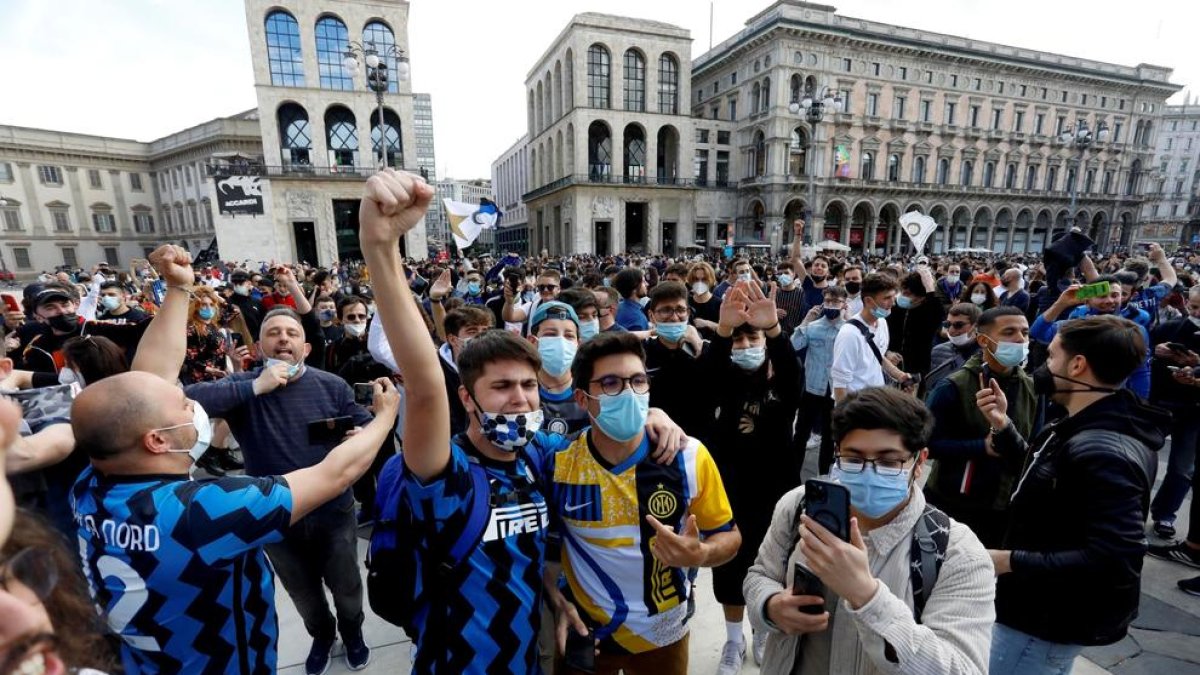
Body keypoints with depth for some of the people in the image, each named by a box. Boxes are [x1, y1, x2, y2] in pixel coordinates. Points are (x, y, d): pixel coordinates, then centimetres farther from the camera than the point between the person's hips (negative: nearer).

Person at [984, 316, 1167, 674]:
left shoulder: (1103, 453, -30)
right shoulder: (1088, 430, 3)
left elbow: (1114, 561, -32)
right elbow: (1041, 474, 15)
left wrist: (1012, 561, -27)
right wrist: (1003, 426, -1)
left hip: (1047, 623, -9)